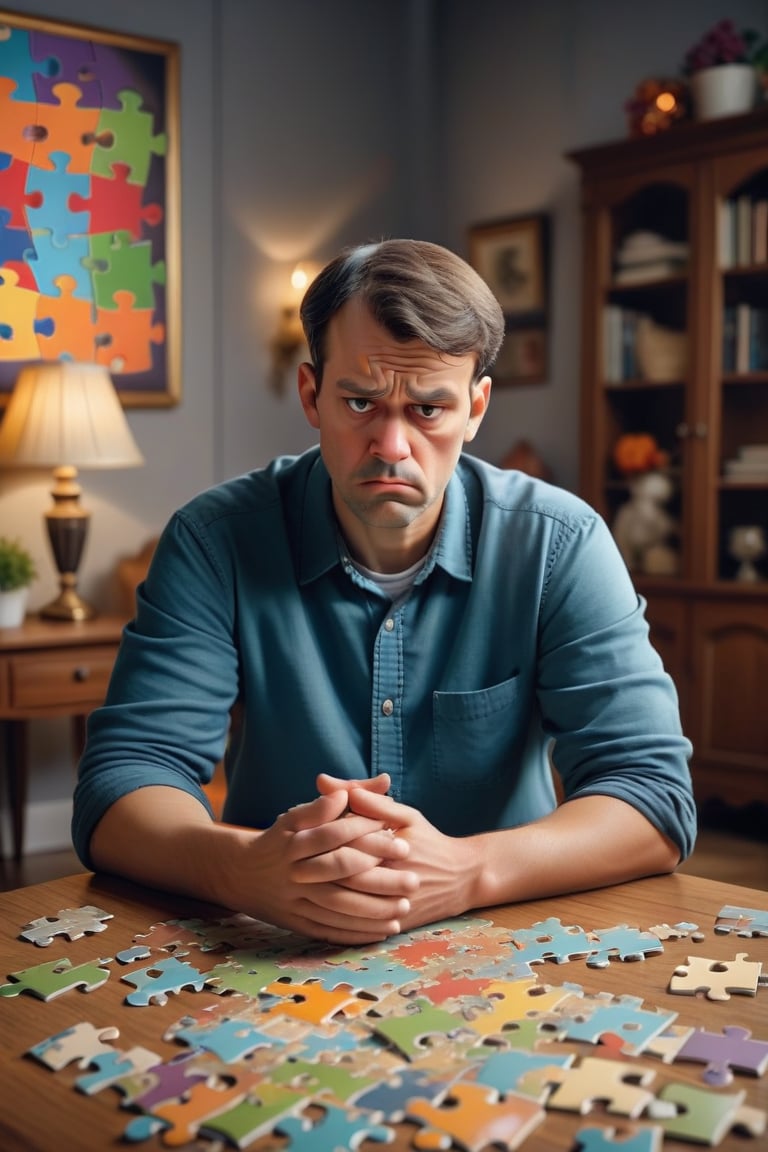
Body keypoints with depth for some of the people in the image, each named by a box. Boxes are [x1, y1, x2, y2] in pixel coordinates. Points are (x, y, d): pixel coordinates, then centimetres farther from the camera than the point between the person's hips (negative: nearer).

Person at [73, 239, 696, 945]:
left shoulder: (559, 544, -8)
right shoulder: (216, 542, -8)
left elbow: (656, 796, -13)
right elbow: (120, 784, -12)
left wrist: (465, 872, -30)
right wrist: (244, 867, -34)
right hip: (276, 956, 0)